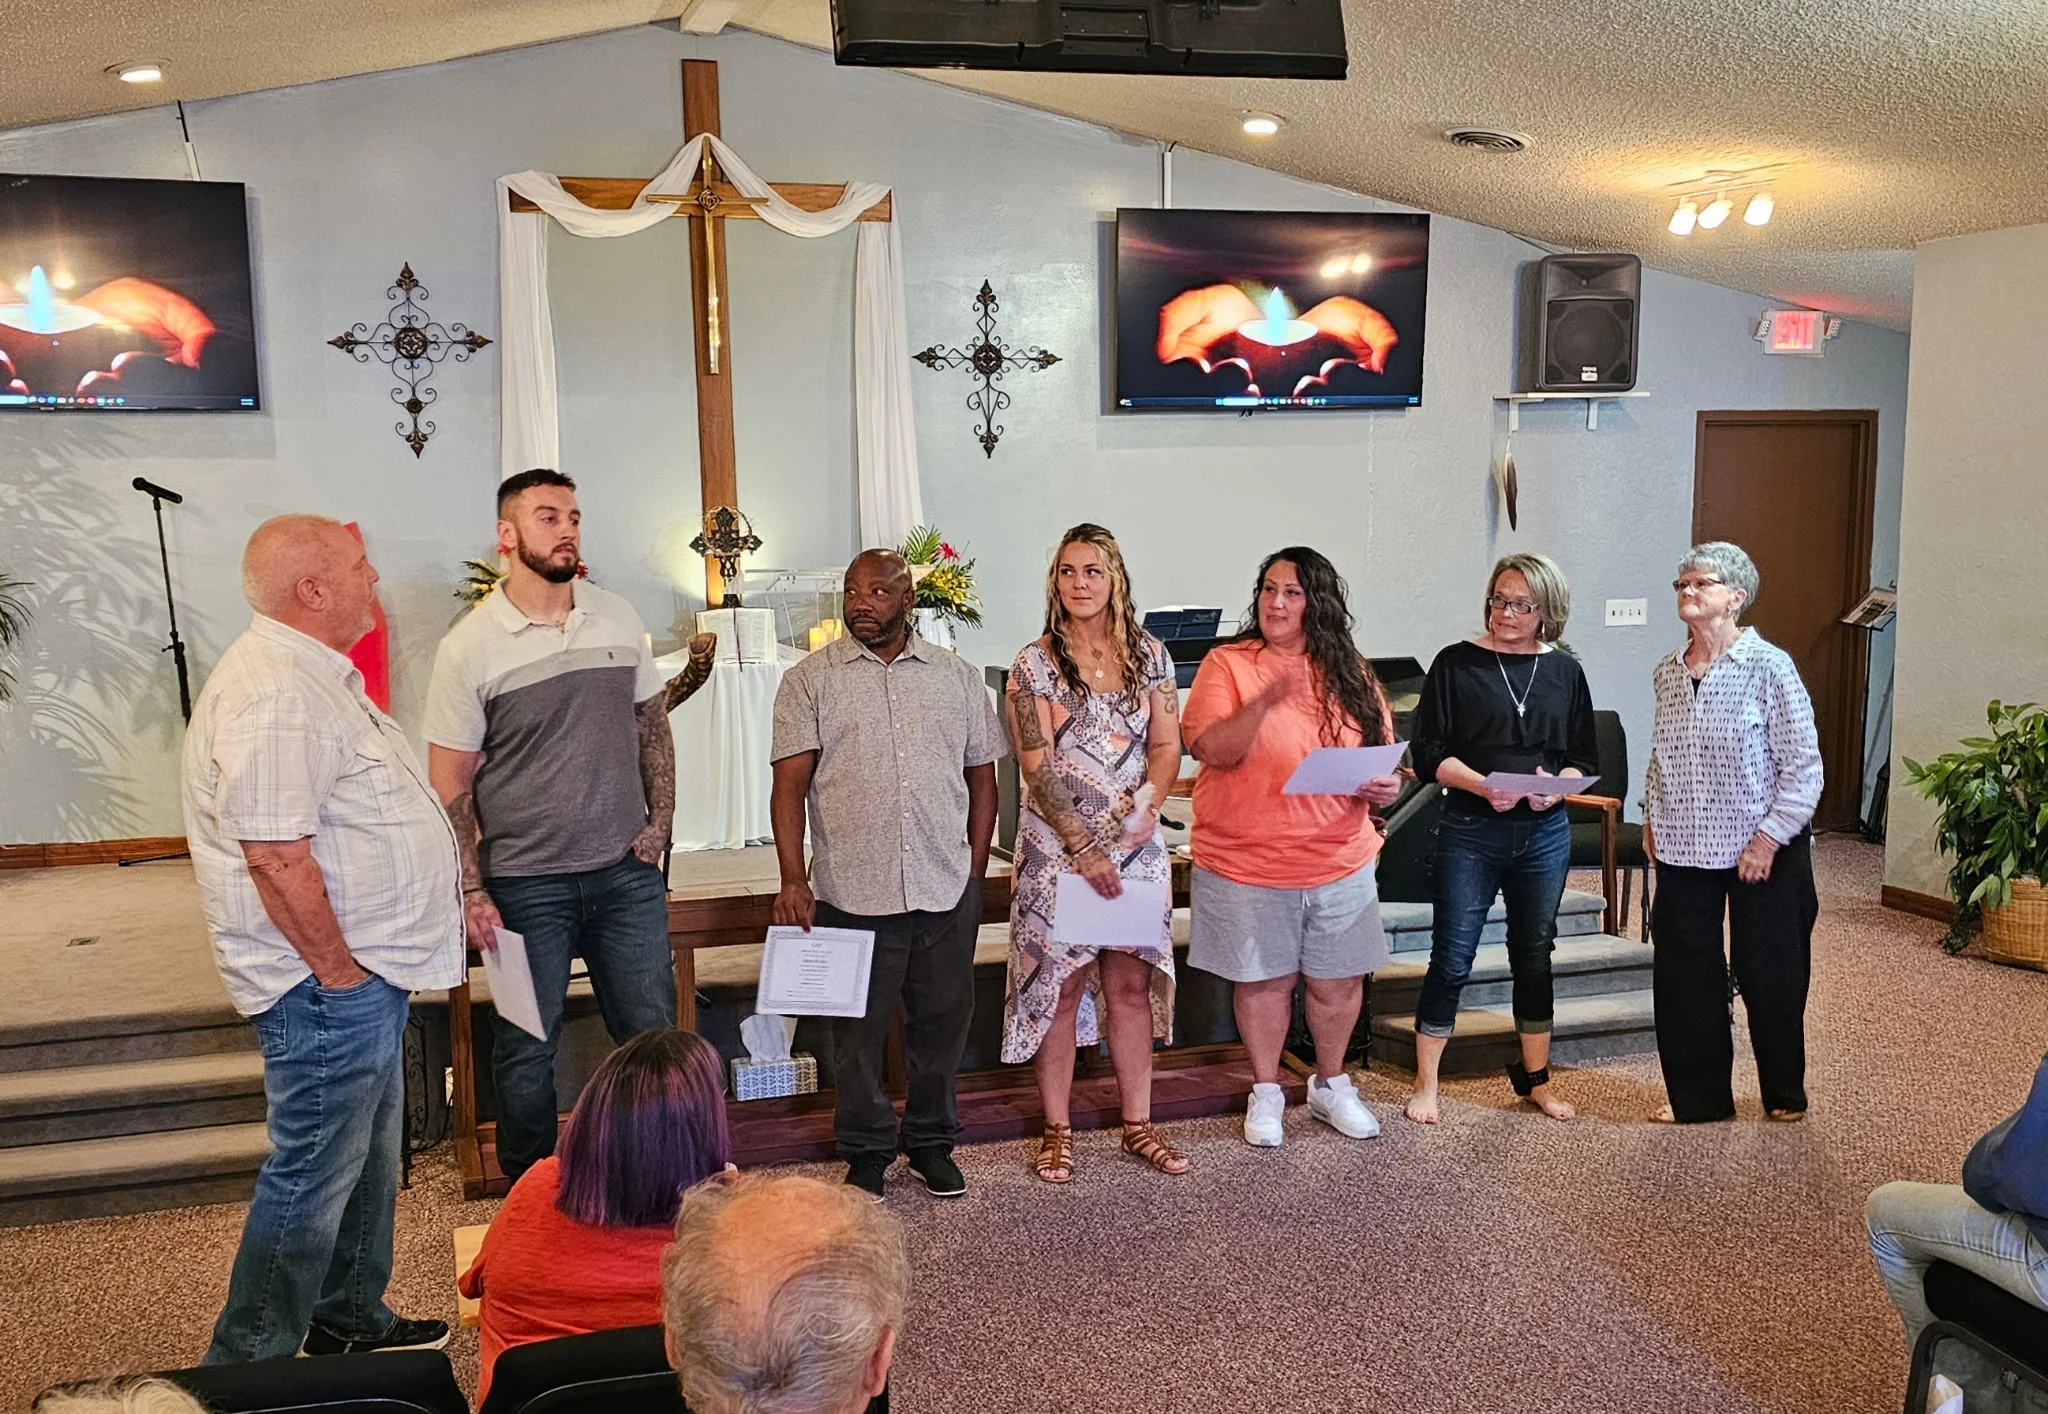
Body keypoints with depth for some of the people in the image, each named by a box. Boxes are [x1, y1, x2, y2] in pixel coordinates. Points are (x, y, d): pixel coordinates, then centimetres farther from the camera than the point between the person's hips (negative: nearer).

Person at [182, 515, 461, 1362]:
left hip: (366, 973, 11)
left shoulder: (313, 672, 13)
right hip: (327, 984, -11)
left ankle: (349, 1321, 38)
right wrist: (337, 969, -19)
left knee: (368, 1158, 22)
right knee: (314, 1176, 1)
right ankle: (248, 1366, 16)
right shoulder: (271, 695, -23)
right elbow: (276, 855, -28)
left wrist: (460, 895, 20)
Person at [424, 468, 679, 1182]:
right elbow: (451, 783, -5)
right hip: (526, 883, -3)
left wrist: (660, 821, 4)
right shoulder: (470, 646, -7)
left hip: (627, 872, 3)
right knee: (526, 1049, 8)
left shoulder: (619, 618, 4)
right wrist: (471, 890, -11)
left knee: (653, 1034, 10)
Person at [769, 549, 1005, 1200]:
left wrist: (975, 867, 6)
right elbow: (790, 784, -3)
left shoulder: (957, 677, 9)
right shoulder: (810, 679, 2)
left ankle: (932, 1141, 30)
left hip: (947, 890, 2)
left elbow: (982, 777, 12)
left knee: (943, 1018, 11)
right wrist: (792, 878, -12)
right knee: (859, 1026, 7)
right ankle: (866, 1153, 24)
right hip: (852, 892, -2)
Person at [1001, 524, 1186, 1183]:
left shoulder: (1148, 656, 7)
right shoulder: (1035, 663, -3)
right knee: (1059, 985, 3)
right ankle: (1057, 1132, 15)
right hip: (1057, 846, -3)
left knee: (1132, 985, 9)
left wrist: (1148, 800, -14)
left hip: (1136, 847, 3)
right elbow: (1037, 766, -8)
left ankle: (1138, 1124, 21)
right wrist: (1084, 847, -15)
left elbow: (1166, 744, 6)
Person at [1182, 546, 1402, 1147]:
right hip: (1247, 864, -3)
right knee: (1263, 980, 9)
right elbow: (1212, 750, -16)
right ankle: (1266, 1092, 28)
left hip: (1339, 862, 3)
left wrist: (1386, 786, -7)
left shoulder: (1350, 673, 7)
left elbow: (1383, 752, 14)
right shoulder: (1227, 663, -5)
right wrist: (1265, 701, -29)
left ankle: (1330, 1085, 34)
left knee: (1338, 980, 12)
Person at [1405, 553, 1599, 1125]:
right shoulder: (1457, 664, -3)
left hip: (1545, 834, 3)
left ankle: (1535, 1078, 28)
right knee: (1451, 960, -1)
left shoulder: (1565, 672, 7)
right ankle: (1426, 1085, 11)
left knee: (1534, 956, 14)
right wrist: (1484, 786, -21)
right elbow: (1430, 754, -6)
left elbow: (1585, 760, 8)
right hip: (1470, 832, -3)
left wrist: (1556, 786, -13)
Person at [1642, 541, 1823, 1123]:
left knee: (1769, 977, 8)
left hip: (1764, 852, -5)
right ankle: (1699, 1097, 22)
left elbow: (1804, 766, -11)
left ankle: (1785, 1094, 28)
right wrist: (1651, 817, 9)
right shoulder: (1668, 671, 5)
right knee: (1683, 976, 7)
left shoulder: (1769, 667, -12)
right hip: (1684, 850, 5)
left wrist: (1768, 839, -14)